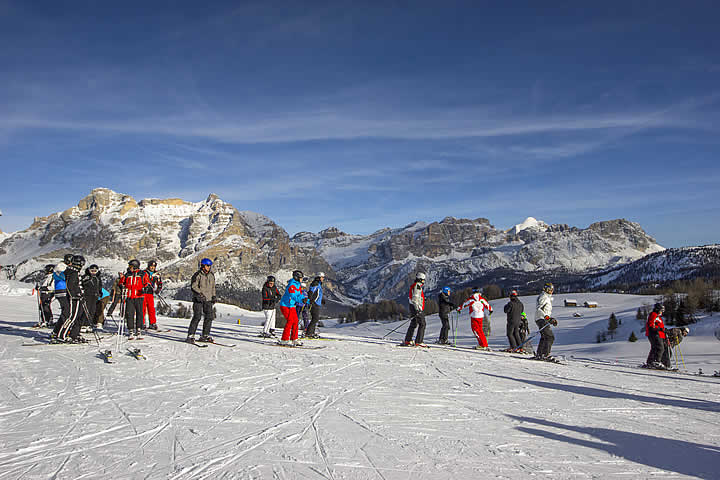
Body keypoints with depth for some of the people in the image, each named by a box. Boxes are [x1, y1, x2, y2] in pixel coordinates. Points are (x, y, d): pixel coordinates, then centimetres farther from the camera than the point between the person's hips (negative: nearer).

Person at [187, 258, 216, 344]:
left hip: (208, 299, 6)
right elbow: (193, 286, -10)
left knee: (209, 317, 1)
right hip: (198, 299, -6)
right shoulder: (197, 275, -6)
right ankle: (190, 336, -6)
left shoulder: (212, 275, 14)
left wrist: (214, 296, 15)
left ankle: (205, 335, 12)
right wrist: (200, 293, -20)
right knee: (197, 317, -12)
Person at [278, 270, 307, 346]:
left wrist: (304, 299, -13)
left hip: (292, 306, 10)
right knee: (290, 321, -15)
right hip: (285, 305, -10)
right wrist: (302, 300, -38)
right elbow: (293, 296, -30)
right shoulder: (291, 285, -20)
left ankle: (294, 339, 16)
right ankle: (284, 340, -12)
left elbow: (300, 294, 7)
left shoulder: (298, 285, 9)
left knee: (295, 321, 9)